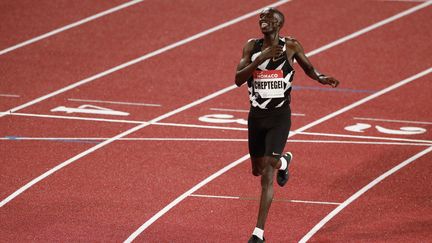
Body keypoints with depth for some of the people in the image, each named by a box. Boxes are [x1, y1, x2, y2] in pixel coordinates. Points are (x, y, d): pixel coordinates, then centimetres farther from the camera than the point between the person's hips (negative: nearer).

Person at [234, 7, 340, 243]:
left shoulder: (290, 46, -5)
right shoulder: (252, 46, -1)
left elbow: (309, 68, 12)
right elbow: (238, 79, -10)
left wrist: (322, 78, -10)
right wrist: (261, 58, -23)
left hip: (279, 116, -3)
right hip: (256, 115, 4)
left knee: (267, 171, -13)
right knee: (257, 170, 16)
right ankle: (284, 161, 53)